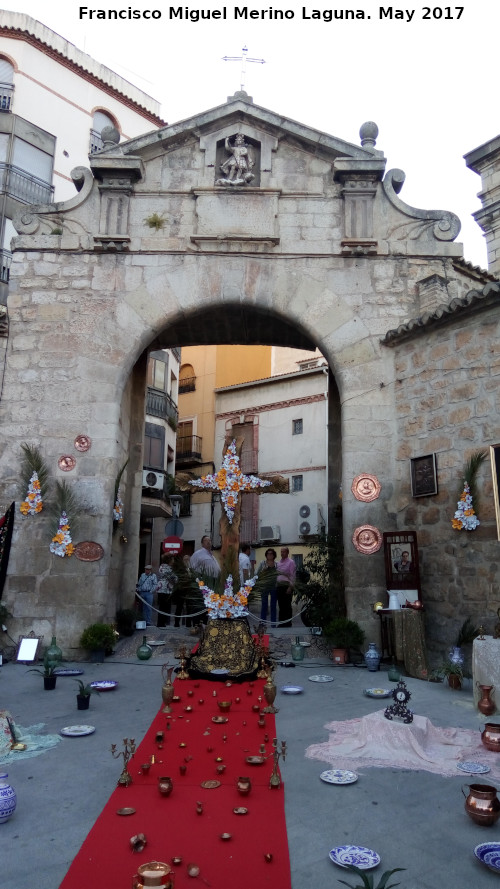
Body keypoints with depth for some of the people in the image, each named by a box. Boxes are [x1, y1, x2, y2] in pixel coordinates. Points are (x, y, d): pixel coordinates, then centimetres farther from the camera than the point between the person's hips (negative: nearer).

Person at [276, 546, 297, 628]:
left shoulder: (291, 562, -5)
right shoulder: (279, 562, 16)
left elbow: (292, 575, -9)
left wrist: (290, 587, -14)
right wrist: (276, 585, 12)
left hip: (286, 586, -6)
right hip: (279, 586, 6)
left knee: (287, 606, -3)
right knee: (281, 605, 9)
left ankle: (288, 623, 4)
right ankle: (281, 622, 17)